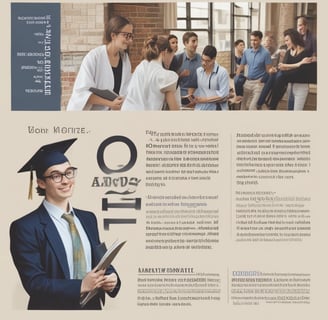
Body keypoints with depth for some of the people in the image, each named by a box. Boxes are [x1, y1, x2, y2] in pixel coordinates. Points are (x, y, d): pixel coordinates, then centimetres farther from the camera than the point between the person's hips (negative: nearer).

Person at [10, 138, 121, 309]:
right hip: (53, 308, -5)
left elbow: (100, 259, 9)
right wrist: (81, 286, -27)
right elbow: (33, 282, -18)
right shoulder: (26, 227, -13)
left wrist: (111, 277, -13)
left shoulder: (88, 218, 4)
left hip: (93, 306, 5)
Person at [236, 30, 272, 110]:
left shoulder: (265, 53, -9)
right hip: (247, 82, 6)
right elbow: (241, 67, 12)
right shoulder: (246, 52, 6)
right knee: (244, 106, 13)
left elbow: (269, 70, -8)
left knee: (253, 107, -17)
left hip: (259, 83, -6)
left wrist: (264, 83, -14)